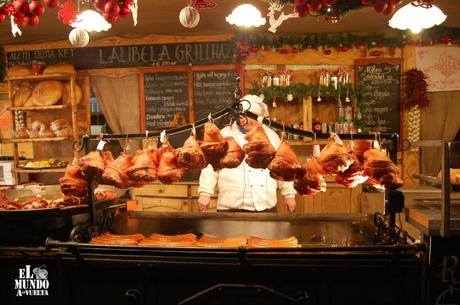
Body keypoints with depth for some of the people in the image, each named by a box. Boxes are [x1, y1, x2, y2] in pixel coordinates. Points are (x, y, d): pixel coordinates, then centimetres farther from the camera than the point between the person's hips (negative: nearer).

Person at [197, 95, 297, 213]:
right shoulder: (225, 135, 1)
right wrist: (205, 193, -10)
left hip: (267, 207, 3)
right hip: (233, 207, -3)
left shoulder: (271, 136, 11)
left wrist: (289, 194, 12)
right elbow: (210, 166, -3)